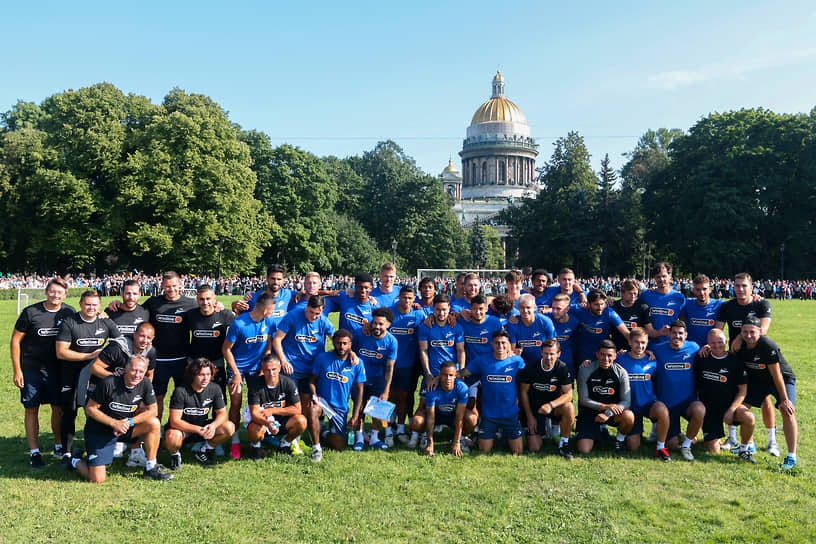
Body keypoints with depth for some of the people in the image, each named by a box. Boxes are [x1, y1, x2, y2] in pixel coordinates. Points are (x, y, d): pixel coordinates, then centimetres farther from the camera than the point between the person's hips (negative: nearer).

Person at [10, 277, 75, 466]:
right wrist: (17, 370, -6)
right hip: (31, 369, -2)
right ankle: (34, 452, 14)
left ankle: (59, 446, 23)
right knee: (31, 409, 4)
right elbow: (15, 340, -3)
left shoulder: (69, 312, -1)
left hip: (56, 369, 2)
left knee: (58, 408, 7)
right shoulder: (30, 312, -9)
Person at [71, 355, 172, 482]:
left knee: (154, 423, -19)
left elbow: (152, 410, -5)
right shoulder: (109, 383, -23)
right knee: (98, 479, -12)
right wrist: (114, 423, -22)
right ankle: (75, 463, 21)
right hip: (99, 432, -4)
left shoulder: (145, 384, -10)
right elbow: (90, 408, -14)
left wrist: (129, 422, -19)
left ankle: (151, 468, -6)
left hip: (124, 428, 4)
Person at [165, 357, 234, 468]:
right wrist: (199, 430, -35)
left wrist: (213, 425, -27)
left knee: (229, 428, -20)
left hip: (203, 427, 4)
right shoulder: (181, 391, -21)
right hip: (182, 427, -4)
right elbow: (174, 421, -24)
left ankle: (204, 451, 4)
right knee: (173, 438, -38)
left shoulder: (214, 388, -9)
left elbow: (222, 413, -4)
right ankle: (175, 454, -1)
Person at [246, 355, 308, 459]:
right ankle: (255, 446, 3)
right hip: (262, 421, -2)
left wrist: (273, 410, -18)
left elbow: (297, 409, -10)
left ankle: (285, 443, 5)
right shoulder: (255, 385, -16)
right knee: (254, 430, -36)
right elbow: (254, 413, -22)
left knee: (301, 421, -27)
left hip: (282, 421, 2)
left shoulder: (288, 383, -10)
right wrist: (267, 423, -43)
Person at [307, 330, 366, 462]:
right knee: (312, 410, -38)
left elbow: (359, 390, 2)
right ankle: (317, 448, -19)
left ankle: (330, 434, 36)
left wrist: (355, 415, -2)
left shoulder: (357, 364, -4)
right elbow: (312, 379, 4)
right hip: (322, 400, -1)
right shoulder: (322, 358, -5)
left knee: (339, 447, -1)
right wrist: (314, 395, -17)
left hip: (341, 408, 1)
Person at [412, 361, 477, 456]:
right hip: (436, 413, 0)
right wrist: (430, 443, -26)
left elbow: (459, 416, -27)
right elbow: (430, 417, -25)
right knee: (416, 421, -30)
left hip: (453, 415, 0)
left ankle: (459, 439, 0)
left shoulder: (462, 387, -29)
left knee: (472, 419, -32)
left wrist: (456, 443, -27)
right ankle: (426, 435, 6)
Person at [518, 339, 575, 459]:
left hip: (554, 405, 0)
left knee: (569, 408, -35)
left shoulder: (563, 368, -13)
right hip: (534, 408, 0)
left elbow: (568, 395, -18)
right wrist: (530, 417, -6)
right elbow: (523, 392, -3)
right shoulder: (530, 368, -13)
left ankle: (563, 444, -13)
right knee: (534, 448, -10)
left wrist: (551, 405, -36)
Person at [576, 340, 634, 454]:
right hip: (589, 412, -1)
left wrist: (608, 413, -26)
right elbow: (583, 400, -10)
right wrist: (605, 406, -26)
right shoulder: (585, 371, -12)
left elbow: (626, 401, -9)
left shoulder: (621, 372, -8)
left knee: (629, 416, -34)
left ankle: (620, 439, 1)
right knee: (584, 450, -16)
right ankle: (599, 431, 19)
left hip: (613, 411, 1)